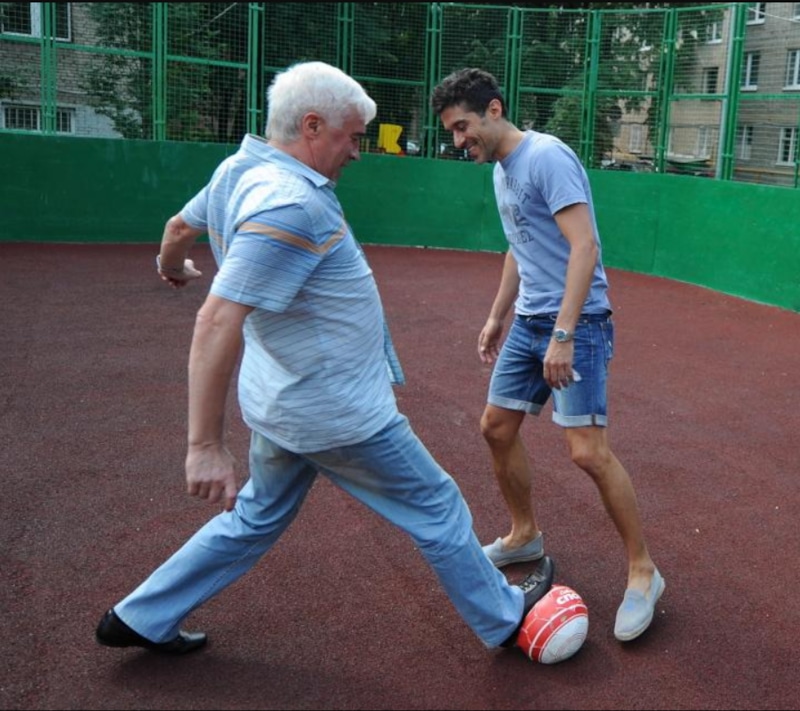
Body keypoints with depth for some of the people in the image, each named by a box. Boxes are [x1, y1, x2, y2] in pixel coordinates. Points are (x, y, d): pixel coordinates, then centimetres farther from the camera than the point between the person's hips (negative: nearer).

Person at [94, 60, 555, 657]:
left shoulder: (239, 171, 0)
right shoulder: (289, 205, -28)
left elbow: (180, 227, 19)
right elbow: (217, 323, -34)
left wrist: (173, 266, 42)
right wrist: (206, 445, -32)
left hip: (283, 401, 9)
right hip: (338, 416, -9)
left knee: (256, 519, 24)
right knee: (438, 510, 10)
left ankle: (141, 619, 31)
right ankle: (506, 619, 30)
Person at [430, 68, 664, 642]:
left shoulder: (546, 157, -16)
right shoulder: (501, 170, 13)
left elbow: (584, 245, -23)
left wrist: (563, 334, -28)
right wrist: (497, 316, 26)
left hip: (577, 324, -9)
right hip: (527, 324, 10)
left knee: (589, 451, -12)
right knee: (497, 428, 13)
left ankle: (643, 572, 6)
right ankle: (525, 536, 33)